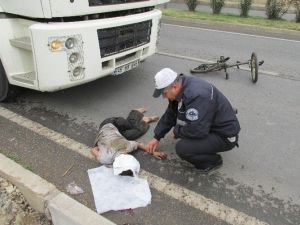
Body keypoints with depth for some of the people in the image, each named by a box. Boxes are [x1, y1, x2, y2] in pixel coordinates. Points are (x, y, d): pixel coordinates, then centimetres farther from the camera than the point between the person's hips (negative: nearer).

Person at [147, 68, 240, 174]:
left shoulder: (196, 95, -32)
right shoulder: (182, 86, -3)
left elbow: (197, 131, -33)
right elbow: (170, 114, 9)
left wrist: (177, 131, -13)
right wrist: (157, 136, 12)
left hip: (224, 135, -9)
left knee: (182, 148, -24)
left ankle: (213, 161, 3)